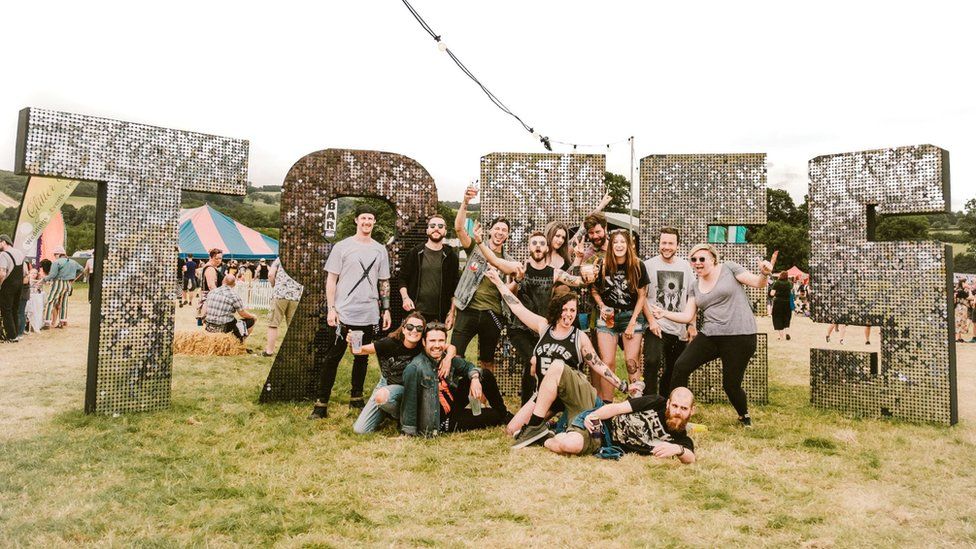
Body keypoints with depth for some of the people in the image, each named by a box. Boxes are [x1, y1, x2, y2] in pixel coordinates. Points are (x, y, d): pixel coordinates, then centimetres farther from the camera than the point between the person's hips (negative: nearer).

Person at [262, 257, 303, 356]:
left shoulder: (279, 259, 13)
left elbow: (270, 275, -1)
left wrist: (273, 286, 15)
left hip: (280, 293, -2)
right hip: (296, 295, 2)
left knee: (273, 324, 3)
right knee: (293, 326, 8)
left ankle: (269, 350, 3)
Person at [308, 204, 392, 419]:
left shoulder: (380, 250, 10)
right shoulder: (342, 246, 0)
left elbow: (384, 282, 14)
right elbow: (331, 279, -1)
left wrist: (386, 310, 9)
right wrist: (331, 308, -8)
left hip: (369, 315, 3)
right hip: (343, 314, -3)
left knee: (362, 358, 13)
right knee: (332, 357, -1)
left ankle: (356, 397, 26)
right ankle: (322, 403, 3)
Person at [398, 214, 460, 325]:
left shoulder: (450, 256, 6)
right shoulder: (415, 253, 5)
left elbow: (455, 287, 7)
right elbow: (403, 279, 8)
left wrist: (452, 313, 2)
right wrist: (405, 297, -9)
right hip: (415, 313, 0)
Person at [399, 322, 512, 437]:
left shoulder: (447, 357, -7)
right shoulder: (415, 368, -29)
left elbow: (468, 366, 8)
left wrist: (475, 378, -13)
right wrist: (409, 432, -35)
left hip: (454, 405, 7)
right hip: (439, 421, -7)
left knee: (486, 375, 2)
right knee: (494, 416, -4)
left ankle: (504, 413, 23)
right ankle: (502, 419, 33)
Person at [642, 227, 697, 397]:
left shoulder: (685, 266, 7)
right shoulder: (649, 265, -3)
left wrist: (692, 325, 6)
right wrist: (651, 321, -11)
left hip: (680, 330, 4)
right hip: (657, 327, -4)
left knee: (673, 371, 13)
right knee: (652, 362, -24)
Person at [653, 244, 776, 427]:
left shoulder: (729, 268, 0)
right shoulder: (695, 288, 14)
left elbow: (758, 283, -5)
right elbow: (688, 316, 10)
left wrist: (764, 274, -27)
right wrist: (665, 314, -5)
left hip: (739, 337, -5)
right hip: (710, 336, 5)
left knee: (731, 384, -1)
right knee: (681, 366, -11)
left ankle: (744, 415, 30)